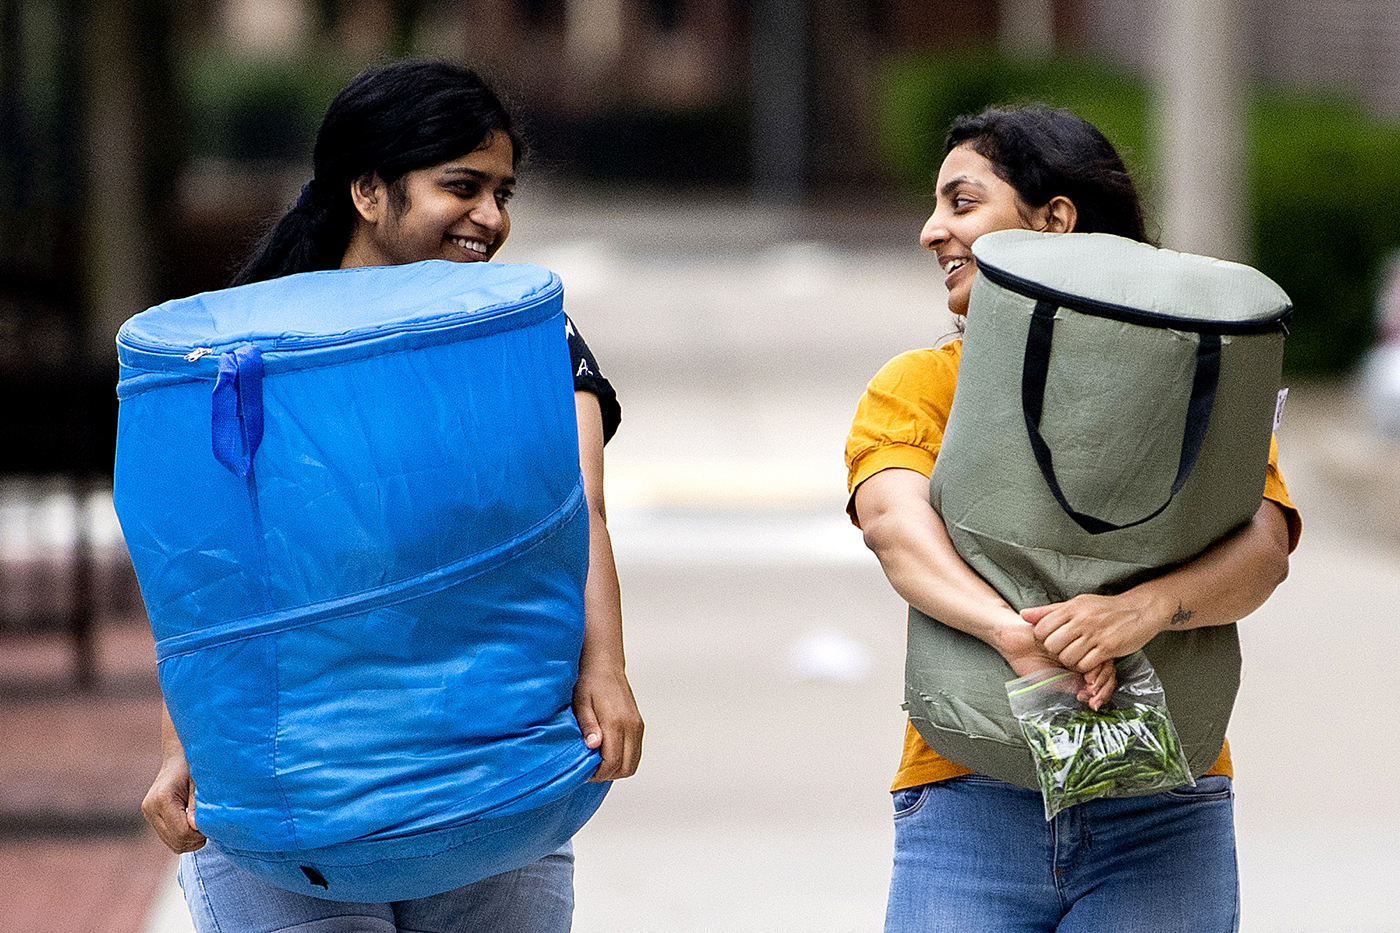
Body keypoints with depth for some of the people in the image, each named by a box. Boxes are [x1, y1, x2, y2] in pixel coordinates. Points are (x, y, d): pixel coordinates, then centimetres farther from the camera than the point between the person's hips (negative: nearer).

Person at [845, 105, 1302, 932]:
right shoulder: (916, 387, 10)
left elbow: (1263, 547, -9)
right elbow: (895, 522, -11)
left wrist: (1144, 610, -30)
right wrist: (1014, 631, -30)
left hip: (1158, 813, -1)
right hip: (967, 802, 1)